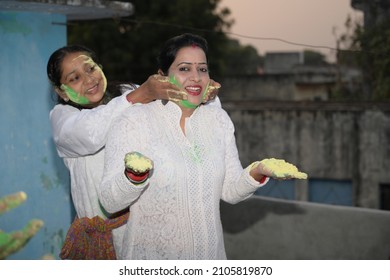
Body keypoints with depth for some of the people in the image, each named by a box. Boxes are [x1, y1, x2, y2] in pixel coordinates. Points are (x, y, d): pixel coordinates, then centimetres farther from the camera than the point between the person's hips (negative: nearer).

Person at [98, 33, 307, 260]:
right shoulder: (133, 121, -12)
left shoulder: (219, 119, 2)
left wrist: (256, 173, -16)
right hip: (151, 257, -4)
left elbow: (229, 191, 3)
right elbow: (110, 201, -15)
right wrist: (132, 176, -34)